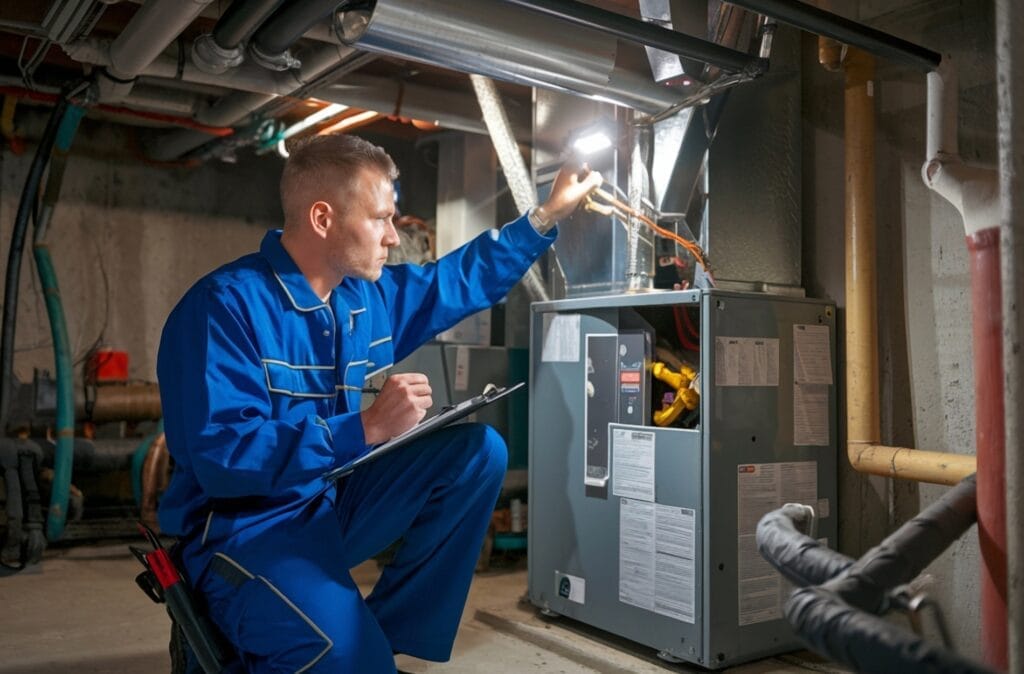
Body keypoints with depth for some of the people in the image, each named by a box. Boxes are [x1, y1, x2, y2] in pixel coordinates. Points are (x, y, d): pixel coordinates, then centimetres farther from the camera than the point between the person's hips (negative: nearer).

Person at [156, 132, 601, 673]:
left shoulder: (372, 295, 4)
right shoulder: (225, 305, -20)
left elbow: (464, 278, 19)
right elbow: (222, 459, -28)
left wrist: (548, 214, 17)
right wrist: (367, 427, -32)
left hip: (336, 502, 8)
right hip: (244, 525, -8)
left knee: (478, 450, -3)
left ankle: (394, 626, 0)